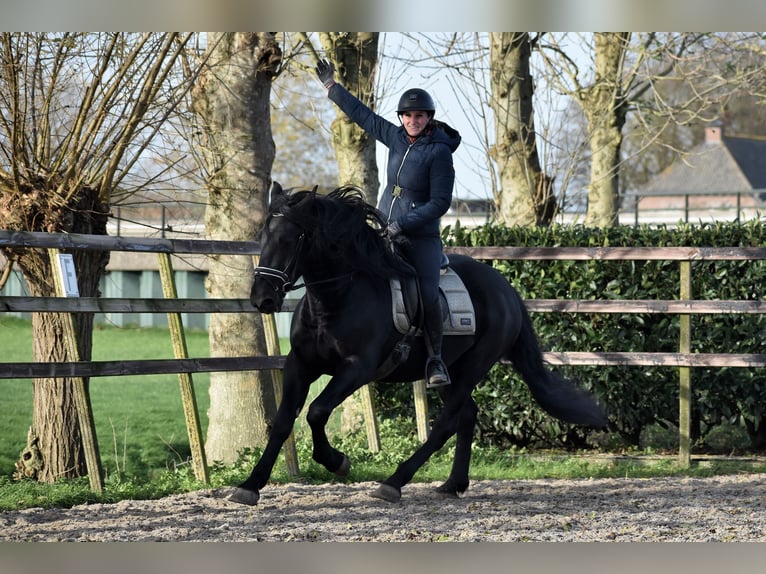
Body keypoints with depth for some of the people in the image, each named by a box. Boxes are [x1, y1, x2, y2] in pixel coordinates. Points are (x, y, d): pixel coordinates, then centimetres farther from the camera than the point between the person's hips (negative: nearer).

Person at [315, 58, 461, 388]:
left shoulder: (439, 152, -14)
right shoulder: (397, 138, 3)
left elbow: (440, 202, -16)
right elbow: (363, 115, 17)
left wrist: (403, 224, -20)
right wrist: (332, 88, 23)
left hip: (421, 236, -7)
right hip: (383, 230, 7)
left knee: (428, 297, -16)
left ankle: (435, 360, -2)